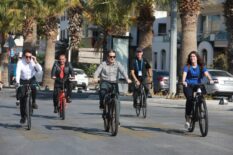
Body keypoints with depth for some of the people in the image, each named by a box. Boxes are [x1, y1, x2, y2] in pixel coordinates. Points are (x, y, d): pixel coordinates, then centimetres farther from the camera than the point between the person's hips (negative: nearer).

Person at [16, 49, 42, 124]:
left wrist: (35, 62, -34)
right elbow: (18, 72, -32)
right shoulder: (20, 62, -20)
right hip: (23, 81, -1)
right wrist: (17, 82, -46)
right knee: (22, 99, -5)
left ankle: (33, 102, -8)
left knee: (33, 88, -35)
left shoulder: (33, 61, -14)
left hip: (31, 79, 1)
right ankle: (23, 116, 9)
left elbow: (40, 70, -23)